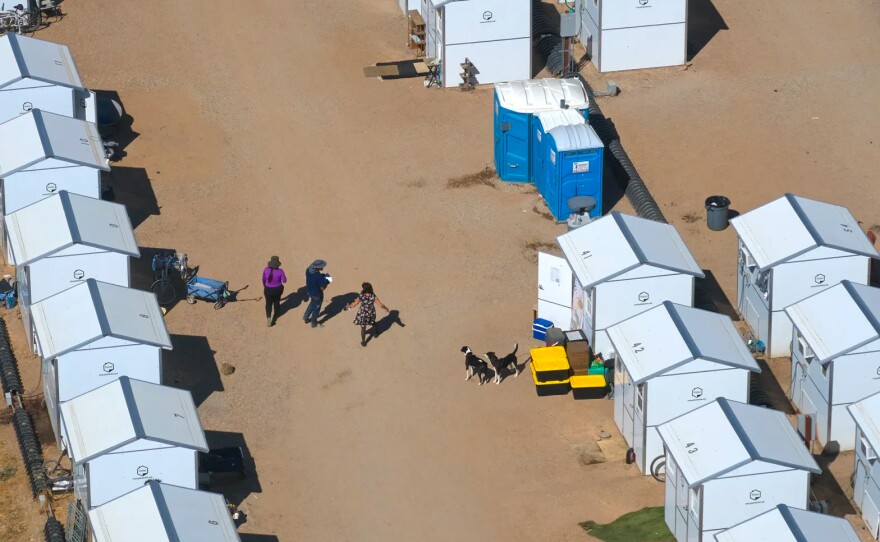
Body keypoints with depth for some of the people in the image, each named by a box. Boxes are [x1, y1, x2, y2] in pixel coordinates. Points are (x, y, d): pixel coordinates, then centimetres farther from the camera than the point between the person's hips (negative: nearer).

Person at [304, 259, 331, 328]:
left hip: (309, 291, 7)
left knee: (312, 304, 34)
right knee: (316, 308, 17)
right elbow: (322, 287, -27)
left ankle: (305, 317, 46)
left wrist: (323, 276, -2)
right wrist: (327, 281, -11)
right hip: (317, 294, -7)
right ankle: (314, 323, 37)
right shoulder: (318, 276, -37)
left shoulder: (308, 270, -14)